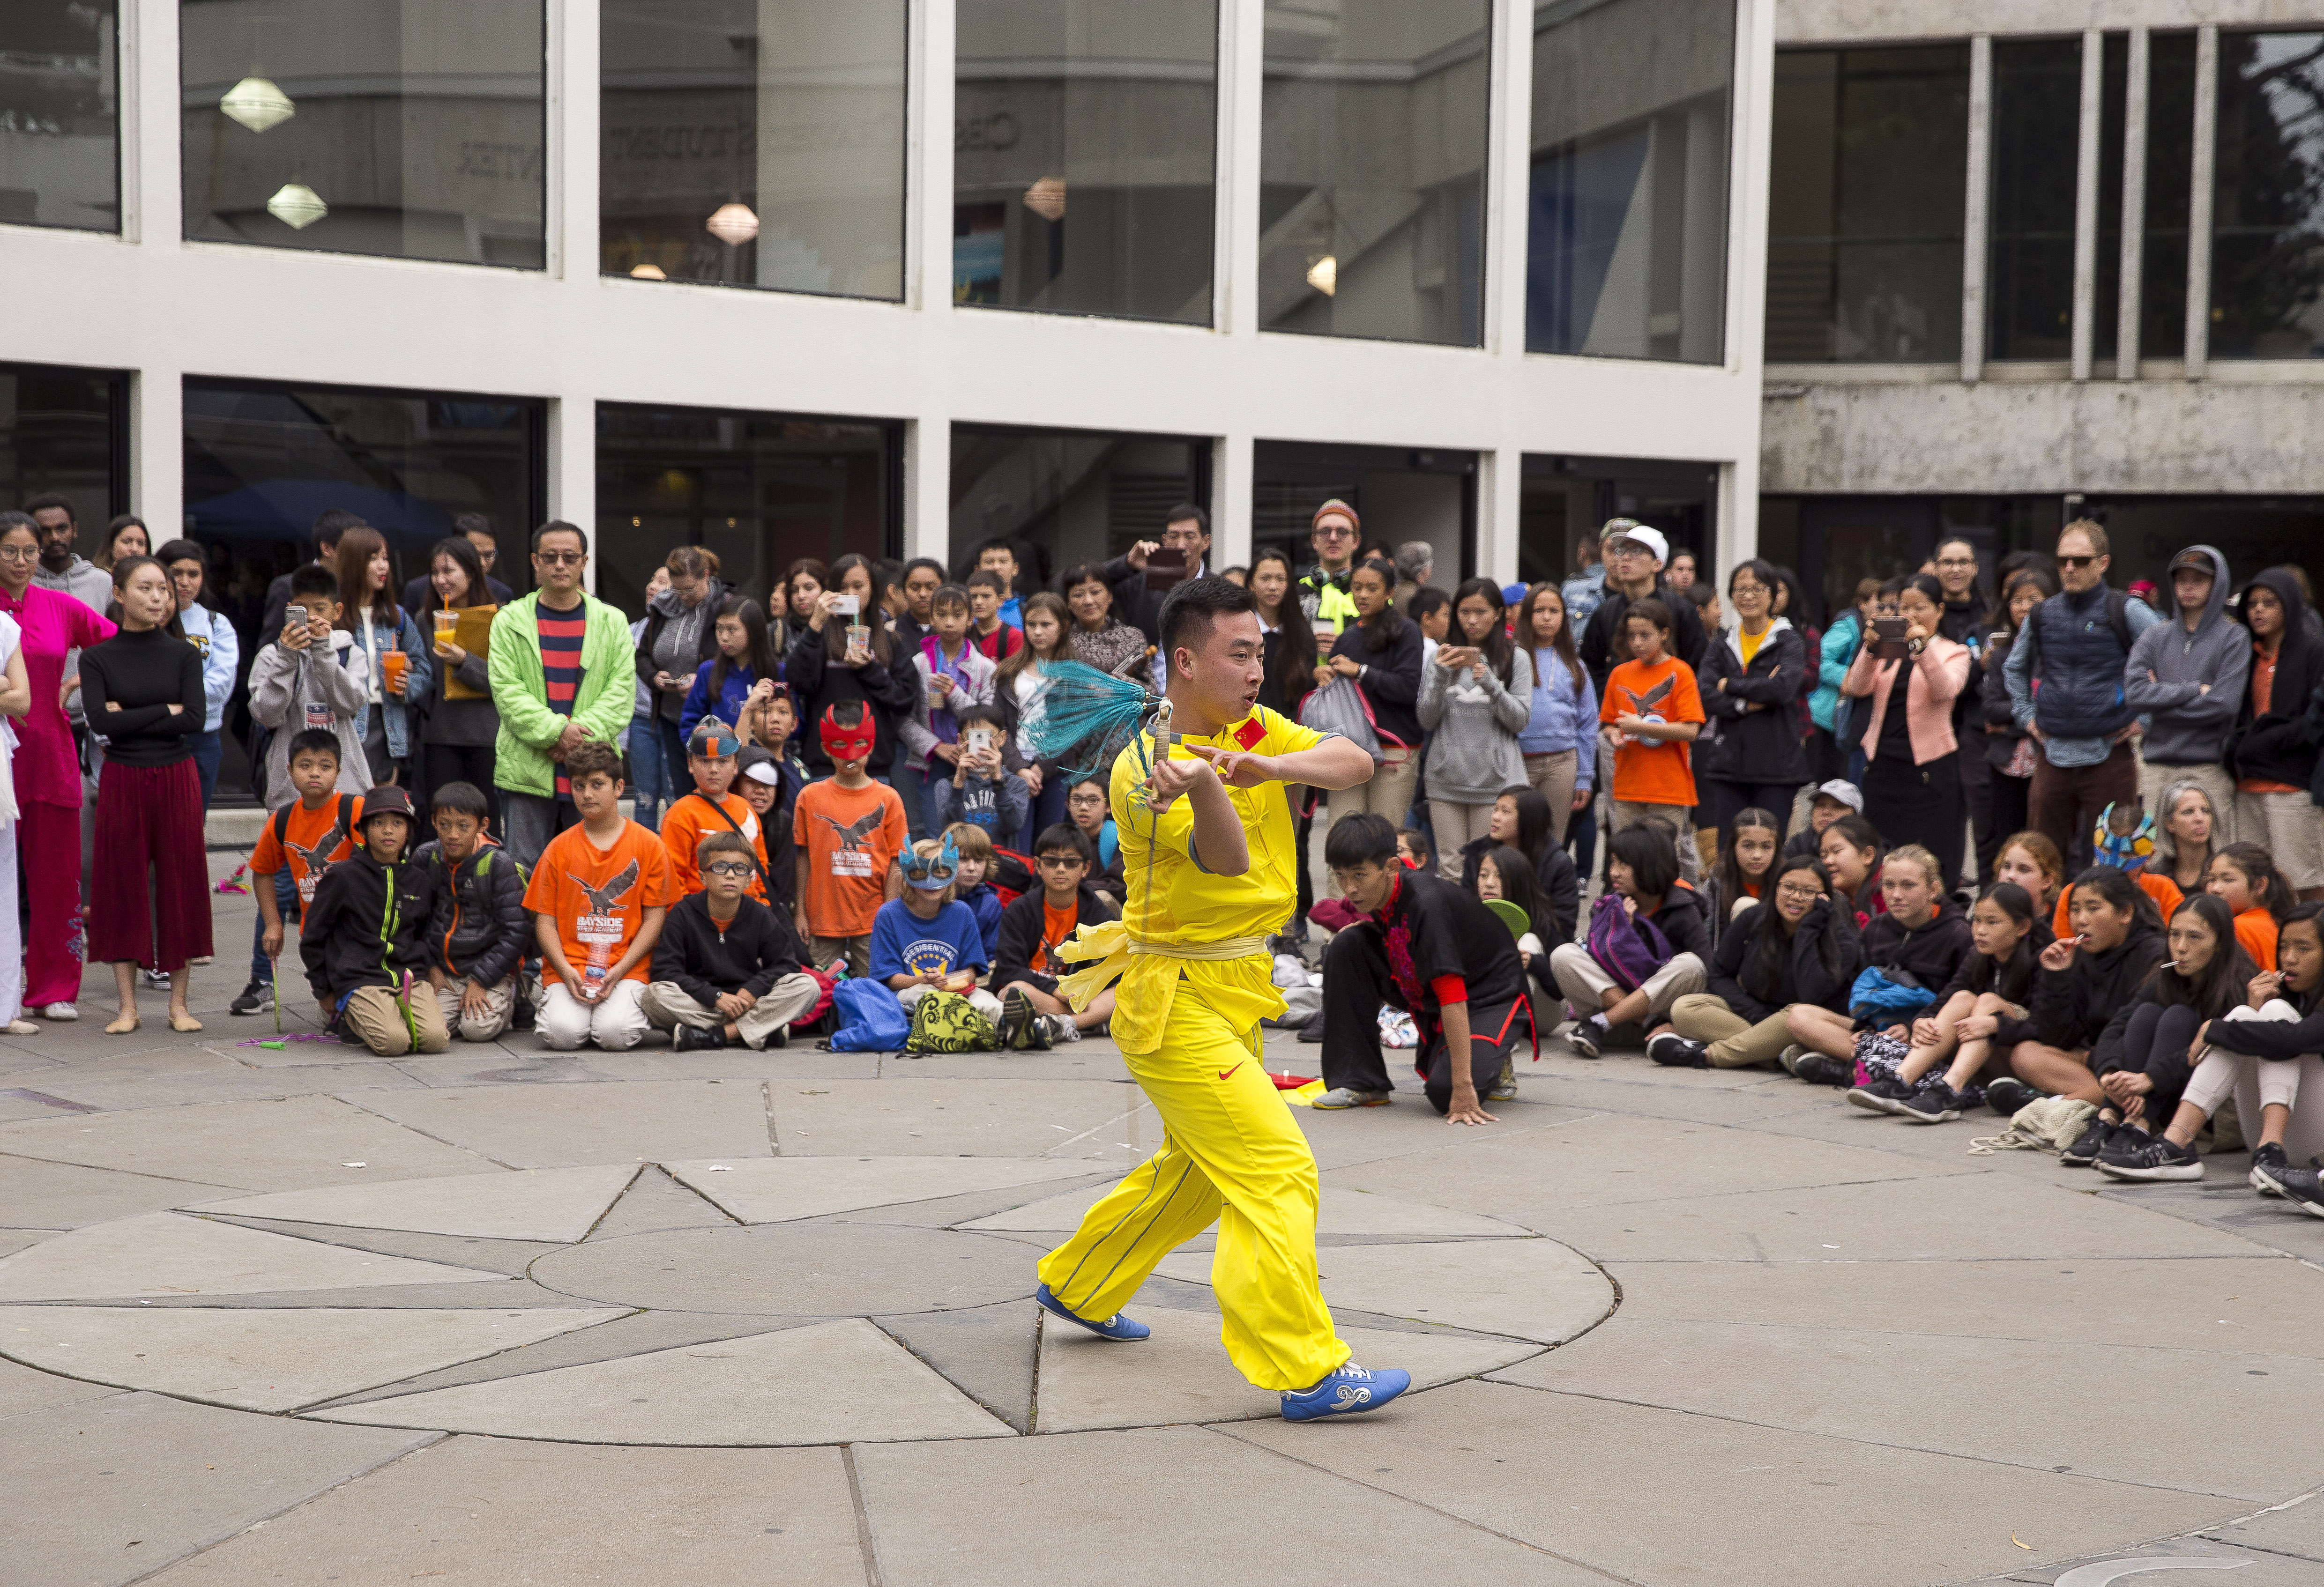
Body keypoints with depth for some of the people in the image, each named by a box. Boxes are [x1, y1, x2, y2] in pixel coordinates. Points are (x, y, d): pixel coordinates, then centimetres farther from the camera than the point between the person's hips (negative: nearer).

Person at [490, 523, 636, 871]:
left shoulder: (612, 622, 9)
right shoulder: (510, 621, 4)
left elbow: (622, 689, 1)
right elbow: (505, 689, -5)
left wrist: (584, 733, -13)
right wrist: (556, 731, -17)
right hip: (526, 771, -1)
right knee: (523, 872, 1)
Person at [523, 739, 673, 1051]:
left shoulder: (649, 845, 4)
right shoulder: (560, 847, 8)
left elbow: (655, 917, 2)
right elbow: (544, 920, 6)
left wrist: (619, 971, -10)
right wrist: (566, 972, -11)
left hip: (628, 969, -1)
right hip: (567, 968, 1)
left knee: (615, 1034, -27)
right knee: (564, 1033, -25)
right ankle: (549, 1001, 9)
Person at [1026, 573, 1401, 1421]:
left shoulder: (1256, 729, 4)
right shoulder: (1143, 768, -17)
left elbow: (1355, 761, -11)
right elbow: (1228, 861, -31)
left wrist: (1269, 766, -29)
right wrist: (1206, 786, -51)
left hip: (1239, 993, 9)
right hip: (1176, 1000, -9)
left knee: (1199, 1171, 23)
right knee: (1276, 1169, -16)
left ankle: (1076, 1286, 42)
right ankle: (1308, 1372, -15)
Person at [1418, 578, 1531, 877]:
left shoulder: (1517, 659, 2)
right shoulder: (1442, 657, 8)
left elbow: (1519, 719, -3)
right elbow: (1426, 721, 4)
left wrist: (1490, 684, -18)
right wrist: (1441, 676, -11)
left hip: (1495, 779, -2)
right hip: (1446, 778, 2)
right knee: (1451, 870, 3)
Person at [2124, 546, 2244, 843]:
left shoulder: (2233, 639, 2)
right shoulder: (2155, 637, 11)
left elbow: (2224, 703, -10)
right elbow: (2134, 690, -4)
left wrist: (2161, 699, -5)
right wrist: (2195, 690, -9)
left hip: (2210, 768, -3)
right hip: (2157, 766, 3)